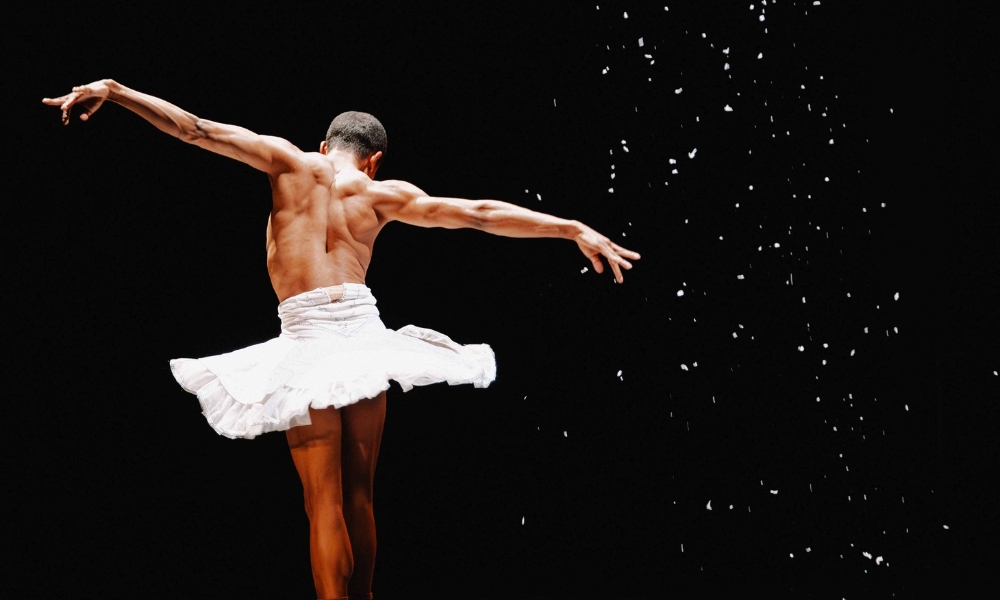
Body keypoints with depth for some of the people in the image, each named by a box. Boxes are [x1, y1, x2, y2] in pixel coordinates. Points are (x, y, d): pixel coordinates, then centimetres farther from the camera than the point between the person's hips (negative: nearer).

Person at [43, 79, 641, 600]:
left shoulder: (290, 161, 8)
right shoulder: (382, 194, 10)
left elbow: (195, 128, 4)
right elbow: (482, 214, 11)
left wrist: (114, 90, 6)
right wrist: (576, 230, 15)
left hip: (306, 340, -2)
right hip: (365, 338, 2)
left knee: (324, 501, 0)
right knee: (360, 494, 13)